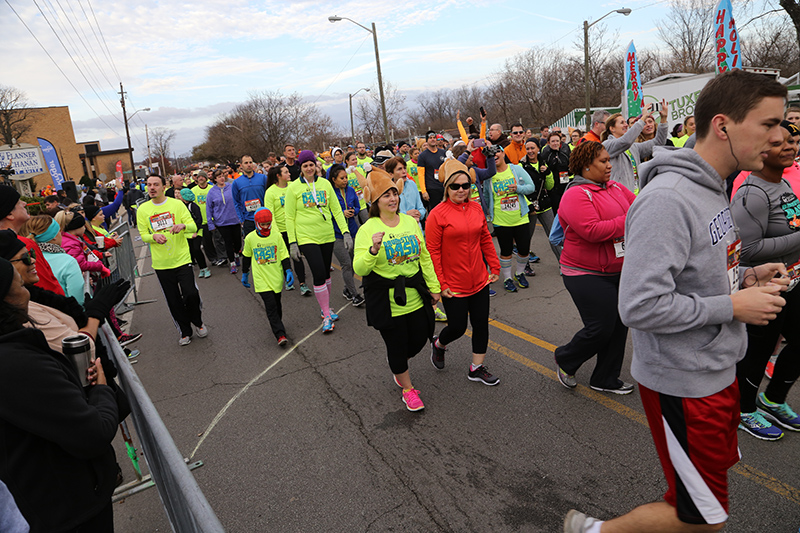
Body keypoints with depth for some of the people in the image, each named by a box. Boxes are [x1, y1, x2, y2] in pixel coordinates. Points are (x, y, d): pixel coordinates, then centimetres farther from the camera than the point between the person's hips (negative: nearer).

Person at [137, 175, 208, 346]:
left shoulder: (177, 204, -2)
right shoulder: (142, 209, 2)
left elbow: (194, 227, -4)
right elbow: (143, 235, 5)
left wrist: (183, 225, -27)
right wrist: (154, 236, -17)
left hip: (182, 259, -2)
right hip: (161, 263, 2)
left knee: (191, 294, -8)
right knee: (173, 300, 9)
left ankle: (197, 322, 22)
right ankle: (185, 331, 27)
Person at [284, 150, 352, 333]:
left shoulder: (325, 184, 5)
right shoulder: (294, 187, -3)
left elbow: (336, 209, 8)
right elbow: (290, 217, -1)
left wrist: (345, 232, 0)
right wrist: (292, 243, -5)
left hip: (327, 235, 4)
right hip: (306, 237, -3)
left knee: (326, 273, 12)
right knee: (319, 274, -10)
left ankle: (326, 309, 30)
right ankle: (327, 316, 1)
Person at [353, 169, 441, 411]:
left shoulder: (410, 221, 4)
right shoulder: (368, 229, -11)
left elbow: (425, 256, 11)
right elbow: (359, 269, -18)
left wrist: (433, 287, 12)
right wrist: (373, 249, -35)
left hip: (416, 297, 5)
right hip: (387, 302, -4)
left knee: (419, 340, 15)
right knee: (397, 346, 9)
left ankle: (396, 363, 49)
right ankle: (408, 388, 35)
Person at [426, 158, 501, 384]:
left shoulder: (476, 208, 4)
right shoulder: (438, 214, -13)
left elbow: (485, 240, 13)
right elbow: (432, 252, -13)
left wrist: (494, 266, 11)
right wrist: (440, 284, -13)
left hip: (479, 281, 6)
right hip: (453, 285, -5)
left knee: (481, 324, 11)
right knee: (457, 327, 5)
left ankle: (477, 368, 29)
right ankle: (438, 344, 39)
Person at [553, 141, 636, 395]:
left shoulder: (615, 187, 9)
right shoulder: (576, 195, -16)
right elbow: (592, 231, -27)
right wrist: (629, 220, -21)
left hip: (619, 271, 8)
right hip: (588, 275, -8)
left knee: (619, 326, 13)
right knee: (600, 329, -5)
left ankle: (606, 379, 30)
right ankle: (565, 360, 23)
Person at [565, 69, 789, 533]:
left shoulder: (714, 189, 8)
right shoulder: (667, 199, -26)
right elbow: (641, 307, -31)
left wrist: (745, 278, 1)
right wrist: (733, 306, -20)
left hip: (717, 369, 10)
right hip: (683, 384, -9)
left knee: (715, 474, 25)